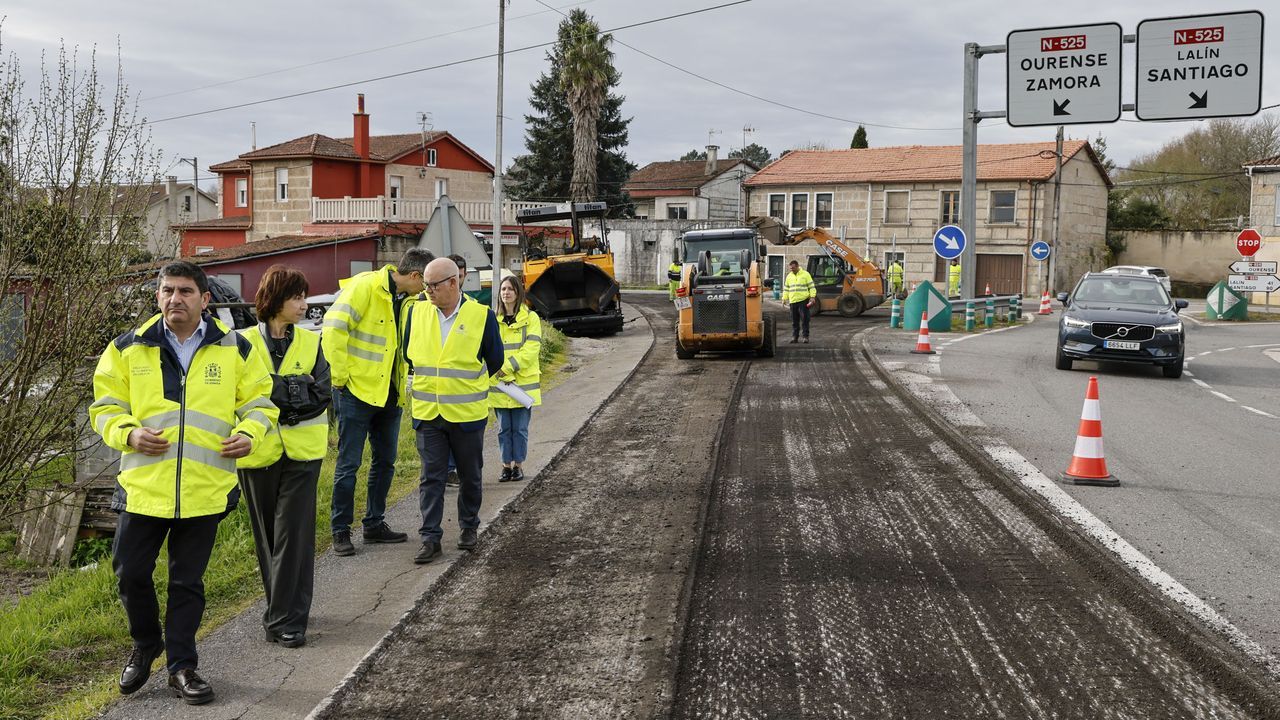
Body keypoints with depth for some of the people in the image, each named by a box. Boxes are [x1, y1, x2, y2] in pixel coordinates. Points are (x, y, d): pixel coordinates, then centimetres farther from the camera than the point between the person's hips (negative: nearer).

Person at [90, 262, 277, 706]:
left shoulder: (234, 348, 2)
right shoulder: (128, 349, 1)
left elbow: (258, 400, 10)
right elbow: (105, 407, 6)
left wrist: (249, 433, -10)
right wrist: (128, 434, -14)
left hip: (205, 489, 0)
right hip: (143, 486, 1)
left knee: (188, 581, 10)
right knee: (131, 573, 7)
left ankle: (181, 666, 24)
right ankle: (145, 644, 36)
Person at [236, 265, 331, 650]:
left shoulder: (311, 342, 4)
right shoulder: (244, 343, -3)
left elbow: (321, 394, -7)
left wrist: (271, 389, -14)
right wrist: (293, 390, -18)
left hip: (302, 450, 0)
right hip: (258, 451, 0)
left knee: (293, 534, -4)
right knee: (267, 534, 12)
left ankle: (286, 619, 1)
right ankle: (284, 608, 28)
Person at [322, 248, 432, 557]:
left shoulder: (407, 300, 9)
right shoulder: (364, 286, -16)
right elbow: (334, 328, -20)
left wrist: (402, 384, 13)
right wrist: (340, 376, -17)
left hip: (389, 393, 8)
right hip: (357, 391, -8)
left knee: (385, 461, 14)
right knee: (349, 463, 0)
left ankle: (374, 524, 26)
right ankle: (340, 530, 11)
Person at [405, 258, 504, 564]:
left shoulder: (482, 316, -8)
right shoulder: (417, 312, 1)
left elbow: (494, 361, 4)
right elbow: (409, 353, 17)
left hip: (467, 413, -2)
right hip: (427, 413, 2)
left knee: (470, 476, 12)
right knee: (431, 478, 1)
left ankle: (469, 528, 30)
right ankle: (430, 538, 5)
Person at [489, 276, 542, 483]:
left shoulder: (530, 318, -1)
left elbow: (531, 348, -10)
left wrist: (509, 366, -17)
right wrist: (497, 369, -12)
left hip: (523, 382, -2)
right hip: (499, 382, 3)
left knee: (520, 428, 3)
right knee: (504, 428, 7)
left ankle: (518, 465, 13)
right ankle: (507, 465, 16)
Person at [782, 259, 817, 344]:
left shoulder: (805, 274, 1)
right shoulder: (789, 276, 14)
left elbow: (812, 286, 0)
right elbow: (786, 288, 20)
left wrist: (812, 297, -9)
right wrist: (784, 298, 12)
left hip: (803, 300, -4)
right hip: (793, 301, 4)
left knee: (805, 319, -3)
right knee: (794, 321, 6)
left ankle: (806, 336, 2)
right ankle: (794, 337, 11)